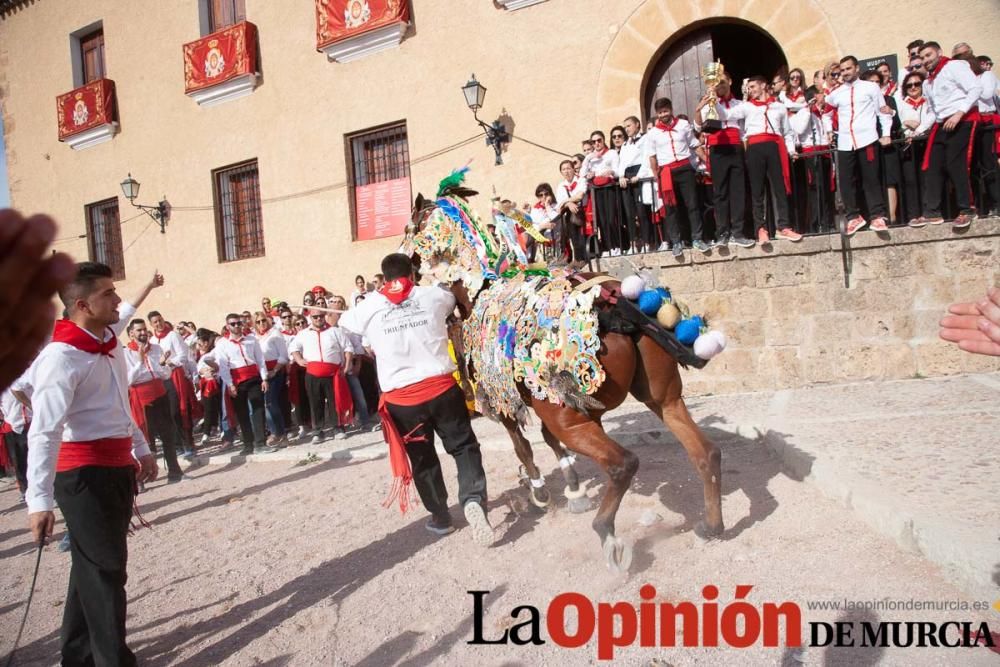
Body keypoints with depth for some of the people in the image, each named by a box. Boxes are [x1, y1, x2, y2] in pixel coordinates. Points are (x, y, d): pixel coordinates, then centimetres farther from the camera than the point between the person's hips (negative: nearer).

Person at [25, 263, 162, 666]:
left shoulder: (109, 343, 8)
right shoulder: (61, 356, -20)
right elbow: (44, 432, -26)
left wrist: (140, 449, 24)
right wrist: (40, 499, -29)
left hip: (117, 467, 9)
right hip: (85, 473, -9)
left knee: (95, 563, 20)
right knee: (105, 568, 2)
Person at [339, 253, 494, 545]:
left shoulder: (370, 307, 2)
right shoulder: (434, 295, 4)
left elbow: (343, 322, 22)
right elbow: (455, 300, 28)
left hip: (401, 397, 1)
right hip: (442, 387, 0)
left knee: (423, 459, 17)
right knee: (464, 446, 12)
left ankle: (440, 517, 28)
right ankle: (473, 499, -11)